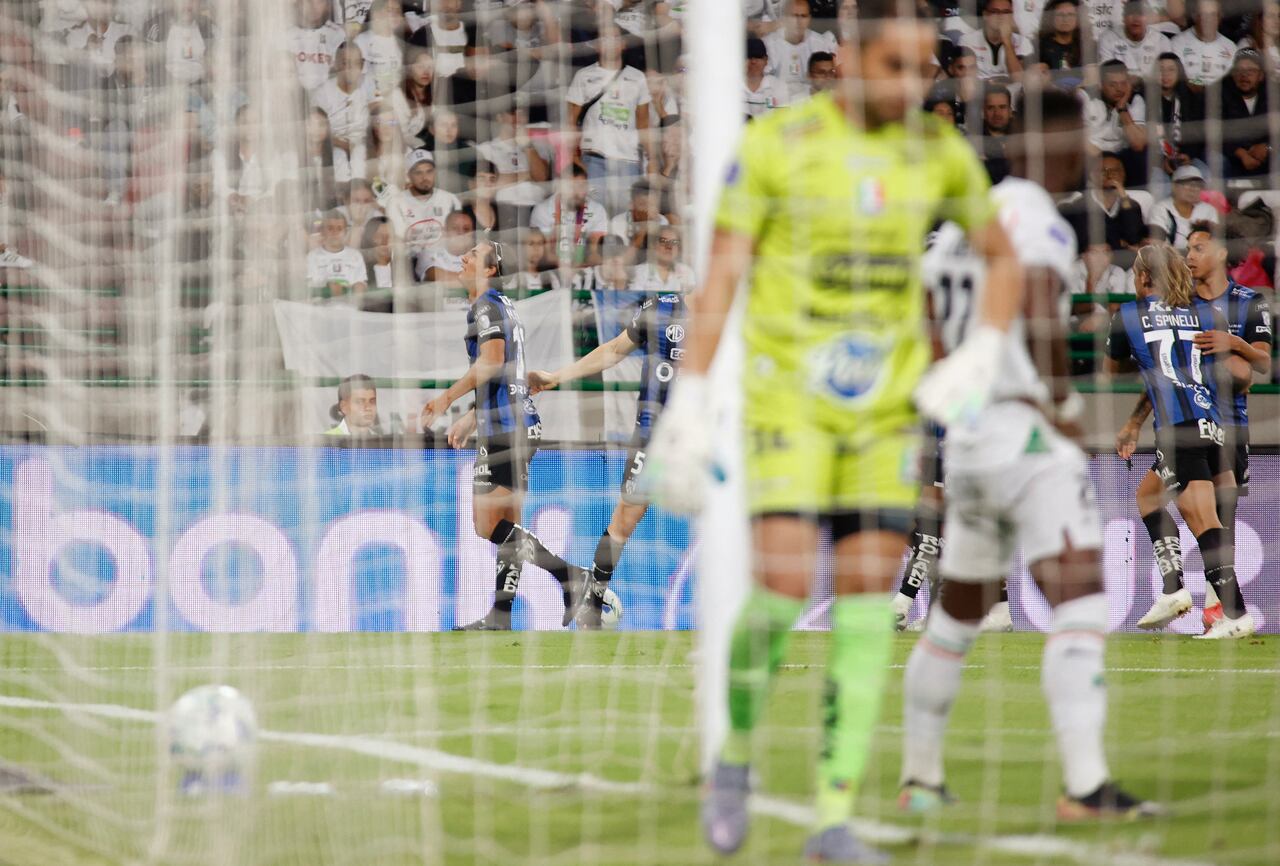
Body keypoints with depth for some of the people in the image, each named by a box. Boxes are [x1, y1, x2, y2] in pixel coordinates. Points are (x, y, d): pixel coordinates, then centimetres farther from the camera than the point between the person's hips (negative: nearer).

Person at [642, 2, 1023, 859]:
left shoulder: (939, 153, 4)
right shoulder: (775, 144, -7)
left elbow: (1004, 259, 16)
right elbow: (722, 273, -4)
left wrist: (979, 362, 2)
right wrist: (691, 401, -8)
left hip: (889, 408, 3)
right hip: (787, 398, -3)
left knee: (867, 609, -2)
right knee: (784, 585, -16)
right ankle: (737, 753, 11)